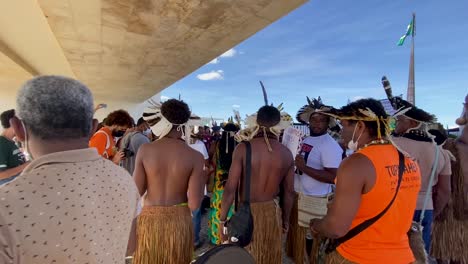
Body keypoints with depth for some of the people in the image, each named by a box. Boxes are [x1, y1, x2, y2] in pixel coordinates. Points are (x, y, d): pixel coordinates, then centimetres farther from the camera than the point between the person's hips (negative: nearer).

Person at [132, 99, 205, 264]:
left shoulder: (145, 150, -11)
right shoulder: (195, 157, -14)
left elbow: (136, 193, -6)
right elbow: (194, 204, -14)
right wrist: (202, 179, 2)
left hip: (149, 220, 1)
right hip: (179, 221, 0)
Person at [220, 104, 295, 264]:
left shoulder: (243, 148, -15)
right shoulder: (287, 154, -5)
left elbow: (230, 188, -15)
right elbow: (289, 192, 3)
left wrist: (222, 220, -4)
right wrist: (286, 219, 17)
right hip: (271, 213, 3)